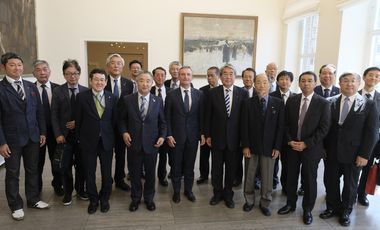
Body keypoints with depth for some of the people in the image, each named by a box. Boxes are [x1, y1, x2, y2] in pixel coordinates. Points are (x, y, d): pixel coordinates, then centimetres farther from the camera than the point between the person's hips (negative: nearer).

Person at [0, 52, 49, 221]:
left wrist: (42, 132, 5)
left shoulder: (31, 87, 6)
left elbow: (39, 111, 9)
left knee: (32, 170, 15)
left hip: (33, 137, 4)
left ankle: (33, 200, 32)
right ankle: (16, 206, 25)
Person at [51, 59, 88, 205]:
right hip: (65, 134, -1)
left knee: (81, 164, 10)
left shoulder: (86, 91, 1)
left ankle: (80, 190, 28)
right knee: (66, 166, 6)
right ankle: (67, 193, 23)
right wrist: (58, 134, -9)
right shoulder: (58, 91, 0)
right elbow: (54, 115, -2)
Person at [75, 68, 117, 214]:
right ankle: (93, 200, 30)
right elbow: (78, 120, 0)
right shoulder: (81, 97, -4)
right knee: (90, 173, 10)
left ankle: (104, 199, 31)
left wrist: (112, 136, 5)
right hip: (88, 141, -1)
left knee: (107, 173, 10)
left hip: (107, 141, 1)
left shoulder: (112, 98, 1)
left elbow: (114, 119, 6)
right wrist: (79, 137, 1)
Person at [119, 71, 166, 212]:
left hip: (151, 144, 1)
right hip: (133, 143, 0)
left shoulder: (158, 101, 0)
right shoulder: (127, 100, -2)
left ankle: (149, 198, 34)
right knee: (134, 173, 13)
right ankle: (135, 198, 34)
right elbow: (122, 119, 7)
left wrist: (162, 136, -7)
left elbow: (162, 122, 6)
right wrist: (124, 132, -9)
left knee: (150, 173, 13)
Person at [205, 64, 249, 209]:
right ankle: (217, 193, 33)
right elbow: (208, 116, 0)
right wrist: (207, 135, -1)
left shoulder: (243, 93, -4)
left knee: (231, 168, 13)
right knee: (216, 168, 13)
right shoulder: (213, 93, -3)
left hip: (234, 138, 0)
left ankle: (228, 194, 33)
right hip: (217, 137, 0)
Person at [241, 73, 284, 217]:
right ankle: (249, 201, 31)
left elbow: (280, 127, -1)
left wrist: (277, 147, -6)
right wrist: (245, 146, -8)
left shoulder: (278, 103, 0)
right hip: (251, 146, 0)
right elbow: (244, 126, -3)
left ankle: (265, 204, 27)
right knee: (249, 176, 13)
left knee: (267, 178, 9)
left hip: (269, 147, 0)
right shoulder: (248, 103, -1)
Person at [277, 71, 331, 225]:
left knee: (309, 180, 9)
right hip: (292, 146, 3)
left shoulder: (323, 103, -8)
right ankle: (290, 204, 33)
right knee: (291, 177, 13)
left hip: (311, 148, -3)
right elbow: (286, 123, 4)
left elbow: (324, 128, -10)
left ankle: (307, 209, 28)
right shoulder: (291, 100, 2)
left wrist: (306, 144, -15)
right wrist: (290, 141, -8)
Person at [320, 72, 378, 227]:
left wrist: (364, 155, -10)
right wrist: (324, 147, -3)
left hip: (354, 154, -1)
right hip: (332, 152, 2)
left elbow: (372, 132, -6)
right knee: (331, 182, 13)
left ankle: (345, 212, 35)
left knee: (350, 185, 14)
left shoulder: (369, 105, -5)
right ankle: (332, 208, 35)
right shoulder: (330, 102, 0)